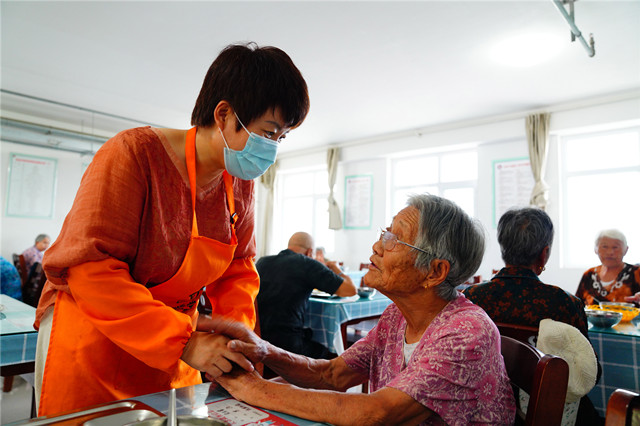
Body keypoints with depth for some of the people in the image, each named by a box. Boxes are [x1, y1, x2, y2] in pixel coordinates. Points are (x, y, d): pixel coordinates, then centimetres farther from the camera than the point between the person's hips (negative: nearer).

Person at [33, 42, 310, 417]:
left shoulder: (241, 182, -2)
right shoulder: (135, 153, -22)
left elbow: (239, 268, 4)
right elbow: (90, 269, -26)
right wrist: (182, 341, -30)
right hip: (94, 343, -5)